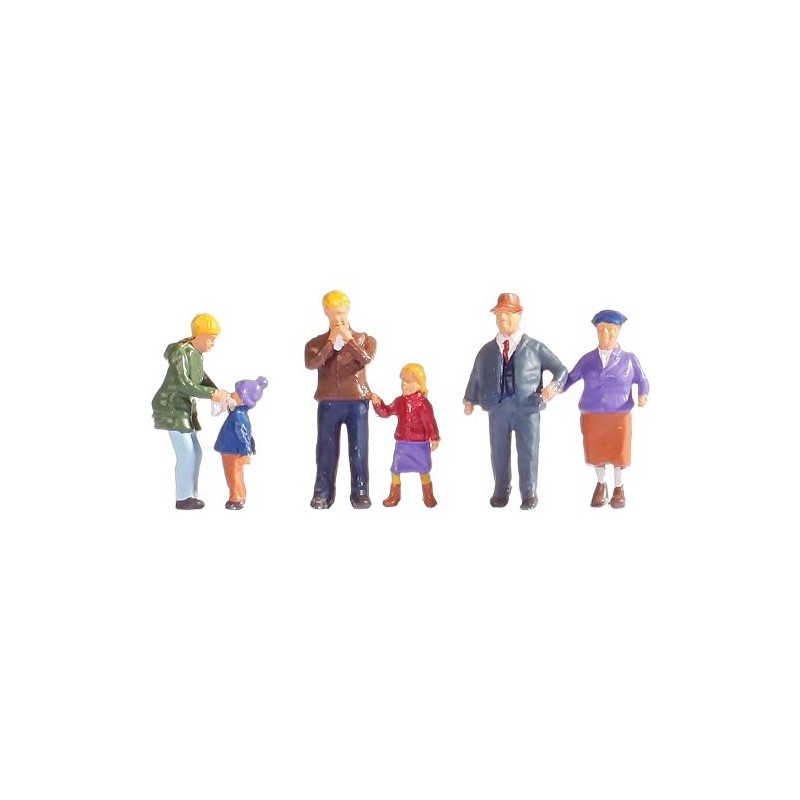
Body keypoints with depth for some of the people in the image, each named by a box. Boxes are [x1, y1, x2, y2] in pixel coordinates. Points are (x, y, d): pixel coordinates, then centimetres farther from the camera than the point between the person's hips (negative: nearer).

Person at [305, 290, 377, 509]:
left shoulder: (364, 339, 9)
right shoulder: (317, 343, 9)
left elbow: (367, 358, -12)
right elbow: (311, 363, -12)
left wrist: (348, 339, -12)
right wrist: (331, 342, -10)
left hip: (357, 401, 0)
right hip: (328, 402, 1)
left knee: (358, 450, -1)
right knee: (326, 450, 2)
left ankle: (360, 493, 4)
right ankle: (323, 493, 8)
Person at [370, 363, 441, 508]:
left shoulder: (423, 403, -13)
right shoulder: (399, 402, 2)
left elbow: (430, 422, -15)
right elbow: (386, 412, 7)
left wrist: (434, 437, -20)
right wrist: (378, 404, -10)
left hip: (420, 444, -4)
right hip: (401, 443, 4)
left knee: (424, 470, 8)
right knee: (396, 469, 8)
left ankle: (428, 495, 26)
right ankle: (394, 495, 25)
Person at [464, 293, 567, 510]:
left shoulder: (534, 348, 5)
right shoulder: (487, 351, 12)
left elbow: (561, 369, 8)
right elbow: (476, 376, 21)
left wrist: (554, 385, -10)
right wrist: (470, 399, 15)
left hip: (527, 407, -2)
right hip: (497, 406, 2)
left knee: (528, 452, 2)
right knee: (499, 451, 8)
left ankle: (529, 494, 17)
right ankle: (501, 491, 25)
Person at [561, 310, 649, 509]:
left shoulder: (629, 359, 0)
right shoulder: (588, 359, 4)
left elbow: (642, 381, 5)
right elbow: (571, 377, 7)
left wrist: (642, 395, -14)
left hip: (619, 416, -1)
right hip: (591, 416, 2)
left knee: (618, 453, 8)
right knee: (596, 453, 12)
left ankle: (619, 487, 30)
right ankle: (601, 484, 35)